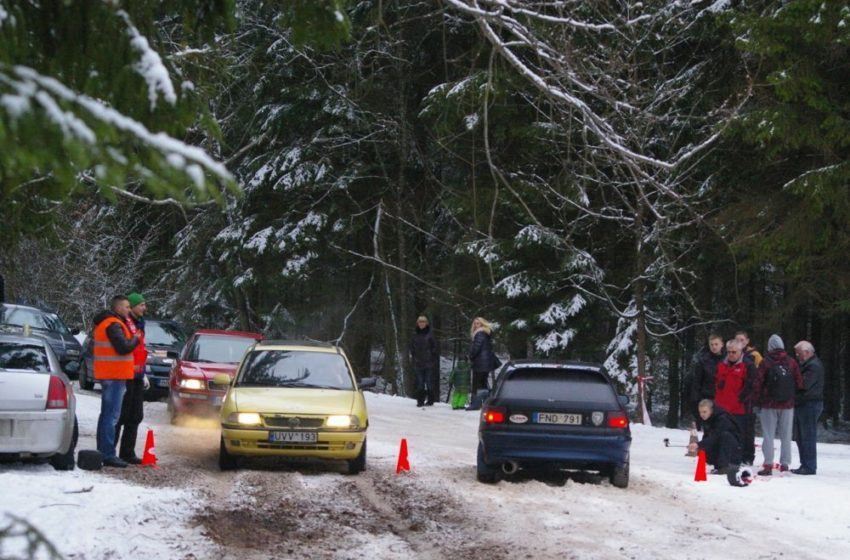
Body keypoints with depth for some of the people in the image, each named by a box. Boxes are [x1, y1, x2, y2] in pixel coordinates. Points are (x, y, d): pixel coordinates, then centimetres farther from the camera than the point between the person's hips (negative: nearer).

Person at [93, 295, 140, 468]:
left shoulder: (105, 323, 18)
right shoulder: (113, 325, -15)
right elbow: (124, 347, -23)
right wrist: (135, 339, -6)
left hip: (108, 375, 11)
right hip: (114, 375, -11)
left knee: (107, 414, 16)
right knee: (112, 415, -11)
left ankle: (103, 452, 21)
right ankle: (108, 455, -13)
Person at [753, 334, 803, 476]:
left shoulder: (765, 363, -7)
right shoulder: (791, 363, 0)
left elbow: (757, 384, -7)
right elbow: (799, 383, 2)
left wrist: (758, 401, 3)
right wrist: (793, 397, 14)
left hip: (769, 405, -2)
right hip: (787, 405, 2)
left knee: (768, 435, 2)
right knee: (786, 436, 8)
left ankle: (768, 465, -4)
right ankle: (784, 465, 8)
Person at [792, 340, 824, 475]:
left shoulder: (814, 366, -13)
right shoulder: (805, 364, 20)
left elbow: (804, 384, -23)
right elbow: (801, 384, 19)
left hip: (810, 405, -11)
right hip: (801, 405, 11)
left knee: (808, 437, -8)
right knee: (800, 437, 14)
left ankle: (809, 467, -6)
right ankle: (805, 465, 20)